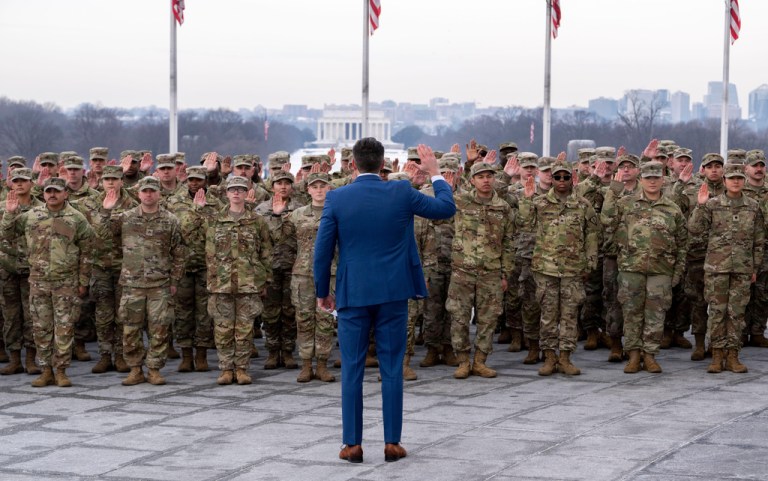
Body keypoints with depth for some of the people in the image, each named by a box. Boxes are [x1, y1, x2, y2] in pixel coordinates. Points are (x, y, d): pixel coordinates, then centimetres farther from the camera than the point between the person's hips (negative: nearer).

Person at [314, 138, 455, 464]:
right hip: (393, 293, 1)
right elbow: (447, 208, 8)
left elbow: (322, 250, -3)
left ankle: (352, 444, 6)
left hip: (353, 294, -1)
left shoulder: (336, 199, -5)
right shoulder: (401, 193, -4)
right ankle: (392, 443, 8)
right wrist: (435, 173, 22)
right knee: (392, 369, 6)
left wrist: (322, 291, 9)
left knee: (352, 370, 5)